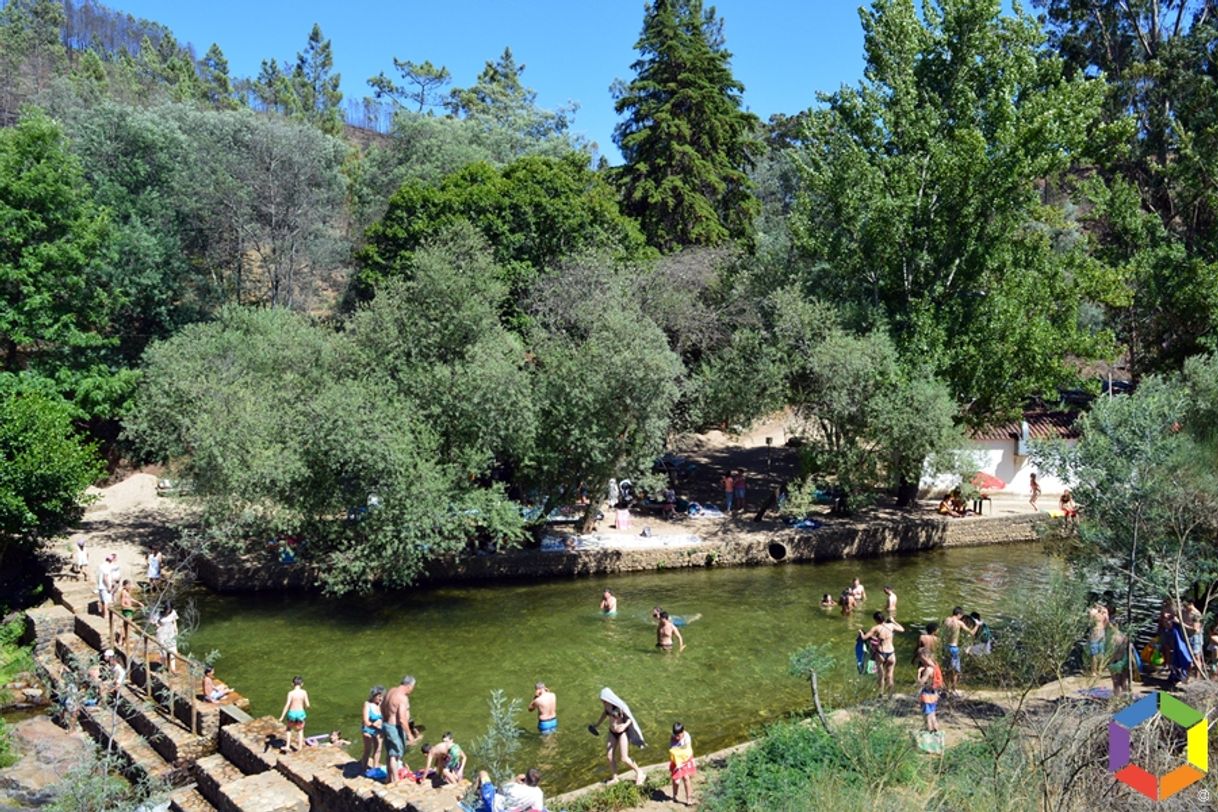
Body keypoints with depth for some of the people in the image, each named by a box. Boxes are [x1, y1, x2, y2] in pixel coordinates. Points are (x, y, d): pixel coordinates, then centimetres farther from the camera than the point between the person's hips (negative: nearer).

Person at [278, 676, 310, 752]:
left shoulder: (291, 693, -13)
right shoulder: (304, 692, -8)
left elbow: (287, 705, -15)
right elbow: (307, 705, -5)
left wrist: (282, 716, -9)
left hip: (292, 712, -1)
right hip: (300, 712, 1)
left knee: (289, 729, 21)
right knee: (300, 730, 19)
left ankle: (287, 746, 19)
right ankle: (300, 746, 23)